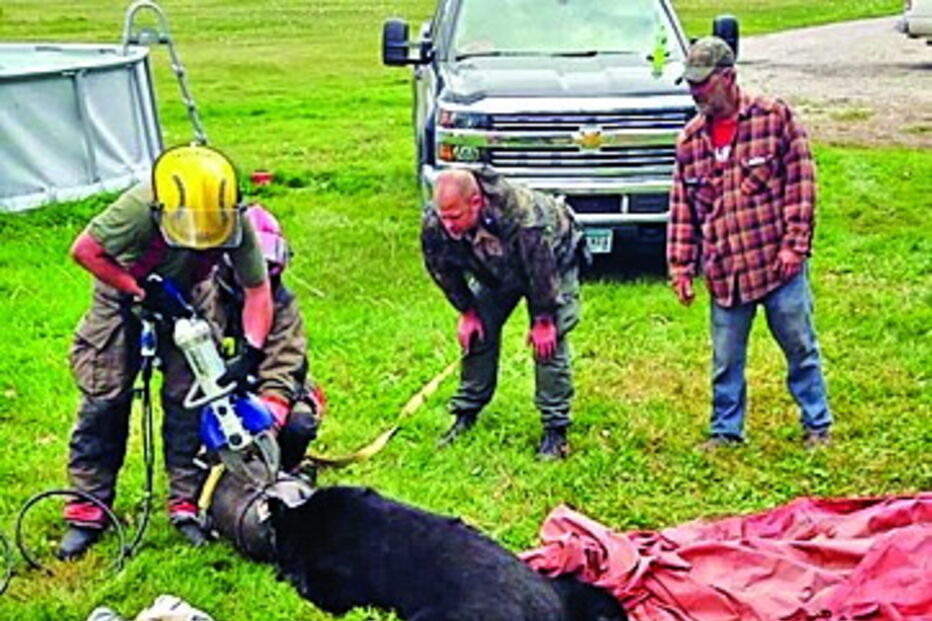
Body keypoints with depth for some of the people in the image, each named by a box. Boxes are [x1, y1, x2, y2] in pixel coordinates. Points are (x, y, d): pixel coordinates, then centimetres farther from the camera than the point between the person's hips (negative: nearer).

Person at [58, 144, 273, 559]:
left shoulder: (236, 224, -30)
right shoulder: (140, 209, -40)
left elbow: (258, 290, -20)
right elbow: (84, 249, -27)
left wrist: (251, 353, -32)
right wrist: (138, 292, -29)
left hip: (185, 298, 2)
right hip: (124, 294, -2)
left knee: (188, 397, -5)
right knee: (104, 400, -2)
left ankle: (186, 502, 8)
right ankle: (88, 510, 7)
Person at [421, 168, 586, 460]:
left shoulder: (521, 215, -45)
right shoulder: (434, 224, -30)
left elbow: (542, 271, -32)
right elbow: (442, 269, -9)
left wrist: (543, 320, -23)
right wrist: (467, 311, -5)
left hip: (553, 260, -5)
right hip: (496, 272, 5)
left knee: (549, 341, -13)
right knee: (478, 333, 0)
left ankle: (555, 430, -6)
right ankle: (466, 415, 15)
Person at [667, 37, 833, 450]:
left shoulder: (774, 117, -4)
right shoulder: (690, 140, 7)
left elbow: (800, 184, -5)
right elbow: (682, 209, 11)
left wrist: (794, 244, -10)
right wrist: (681, 265, 6)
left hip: (777, 262, -3)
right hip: (725, 272, 3)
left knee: (800, 348, 8)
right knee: (726, 359, 10)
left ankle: (817, 426, 22)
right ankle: (725, 430, 24)